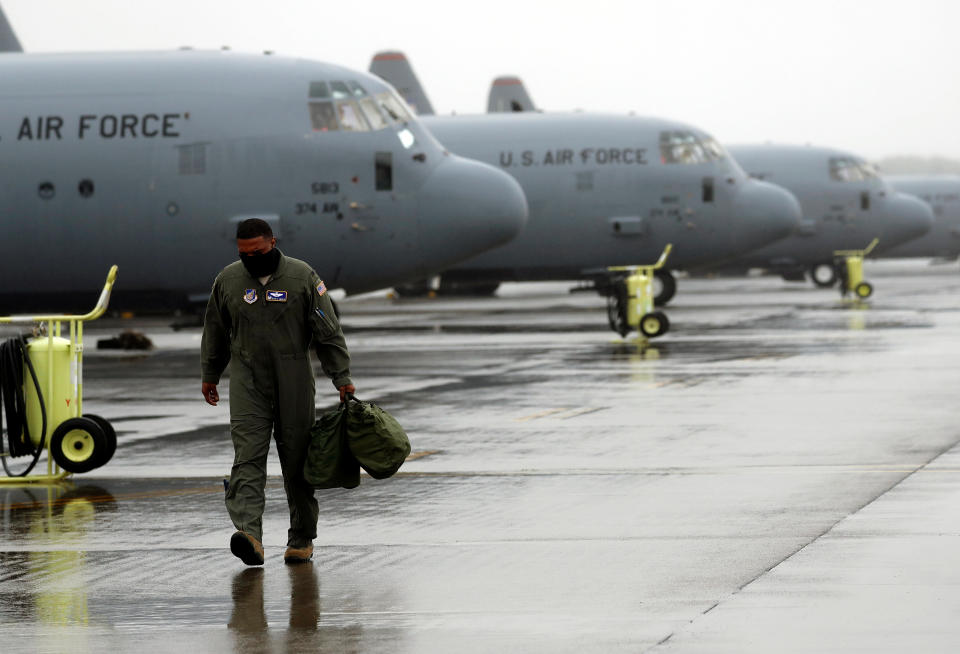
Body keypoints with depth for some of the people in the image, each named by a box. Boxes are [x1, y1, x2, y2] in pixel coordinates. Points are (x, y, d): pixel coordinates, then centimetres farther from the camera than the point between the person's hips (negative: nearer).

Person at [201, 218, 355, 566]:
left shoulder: (302, 277, -3)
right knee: (248, 457, -13)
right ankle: (249, 534, -25)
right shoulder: (228, 280, 5)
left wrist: (342, 378, -3)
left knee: (298, 459, 4)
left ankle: (302, 539, 16)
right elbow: (215, 332, 18)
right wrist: (209, 376, 24)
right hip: (248, 383, 1)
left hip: (294, 383, -1)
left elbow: (328, 333, -1)